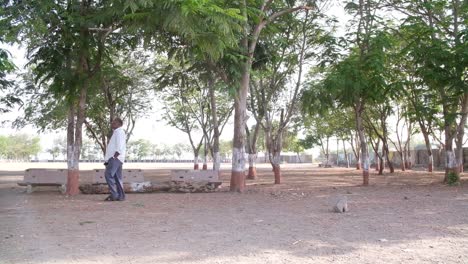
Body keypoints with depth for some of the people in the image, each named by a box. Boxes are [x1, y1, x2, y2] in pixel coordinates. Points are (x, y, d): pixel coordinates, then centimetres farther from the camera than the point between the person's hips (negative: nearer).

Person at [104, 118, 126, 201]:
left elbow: (119, 146, -16)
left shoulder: (119, 132, -5)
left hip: (115, 158, -10)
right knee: (117, 177, 7)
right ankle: (121, 196, 6)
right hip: (114, 159, 10)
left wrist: (115, 155, -22)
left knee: (108, 174, -16)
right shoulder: (116, 133, 25)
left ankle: (114, 194, -18)